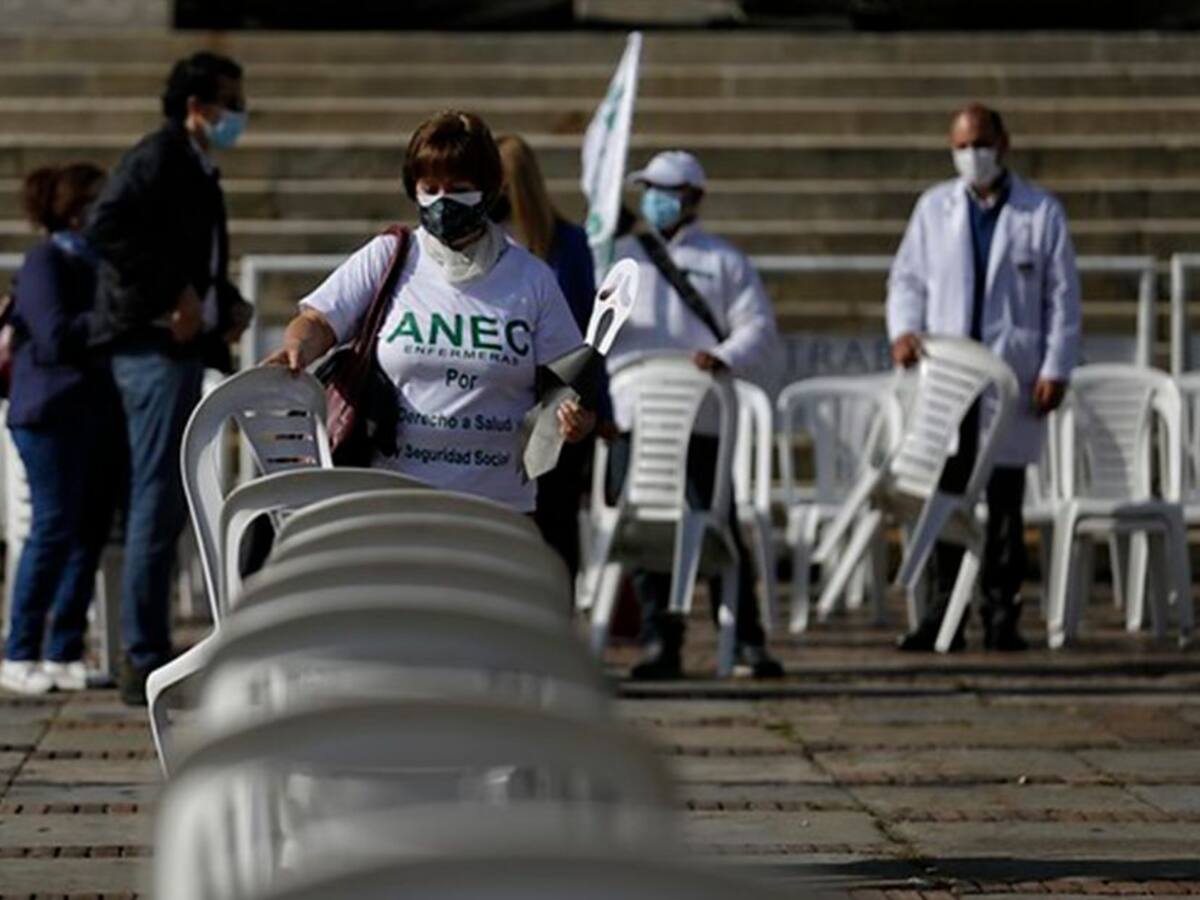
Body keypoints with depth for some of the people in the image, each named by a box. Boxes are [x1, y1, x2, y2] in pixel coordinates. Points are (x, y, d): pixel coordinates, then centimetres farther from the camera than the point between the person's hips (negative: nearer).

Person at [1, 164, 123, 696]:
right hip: (55, 412, -7)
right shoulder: (46, 261, -4)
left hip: (99, 410, 7)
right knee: (55, 527, -8)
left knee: (91, 531, 4)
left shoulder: (99, 262, 18)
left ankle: (64, 654, 8)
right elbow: (55, 336, -14)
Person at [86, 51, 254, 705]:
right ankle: (145, 662, -8)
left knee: (164, 504, 12)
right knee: (157, 502, -9)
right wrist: (173, 298, -22)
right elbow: (107, 228, -24)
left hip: (179, 348, 10)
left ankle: (149, 656, 17)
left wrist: (227, 304, 9)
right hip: (154, 346, -10)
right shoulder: (159, 158, -9)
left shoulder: (196, 171, 20)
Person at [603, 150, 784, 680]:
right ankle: (660, 642, 4)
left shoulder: (724, 262, 11)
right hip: (630, 417, 2)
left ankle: (747, 642, 2)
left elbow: (759, 329, 4)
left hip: (702, 417, -2)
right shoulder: (620, 257, 17)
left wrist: (724, 359, -16)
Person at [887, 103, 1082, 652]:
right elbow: (907, 277, 14)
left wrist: (1056, 370, -4)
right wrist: (904, 329, -5)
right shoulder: (933, 208, 11)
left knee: (1005, 502, 1)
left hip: (1013, 376, -2)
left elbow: (1062, 297, 4)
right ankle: (944, 615, 3)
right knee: (945, 495, -1)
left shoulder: (1042, 213, 5)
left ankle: (1001, 616, 7)